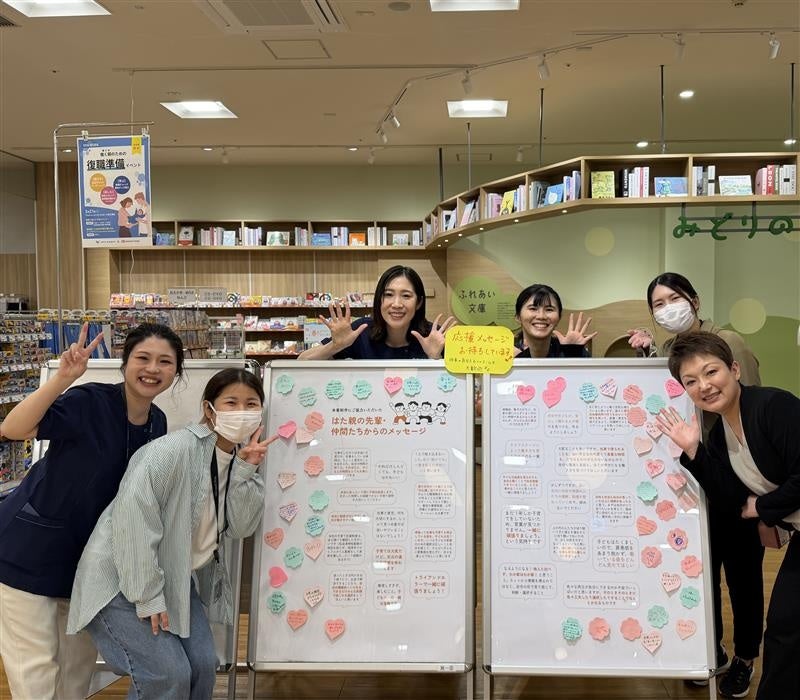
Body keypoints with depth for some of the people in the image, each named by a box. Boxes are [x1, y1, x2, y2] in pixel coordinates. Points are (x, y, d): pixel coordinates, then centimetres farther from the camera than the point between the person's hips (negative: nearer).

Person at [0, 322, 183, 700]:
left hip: (84, 553, 7)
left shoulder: (157, 422, -2)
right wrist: (63, 378, -46)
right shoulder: (90, 402, -23)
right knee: (36, 667, 2)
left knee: (80, 661, 18)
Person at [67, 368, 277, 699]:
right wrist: (147, 594, -24)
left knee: (203, 666, 2)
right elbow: (132, 516, -28)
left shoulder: (242, 457, 1)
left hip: (174, 578, 8)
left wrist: (246, 470, -18)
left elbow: (239, 528, -5)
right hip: (123, 580, -7)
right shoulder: (176, 449, -24)